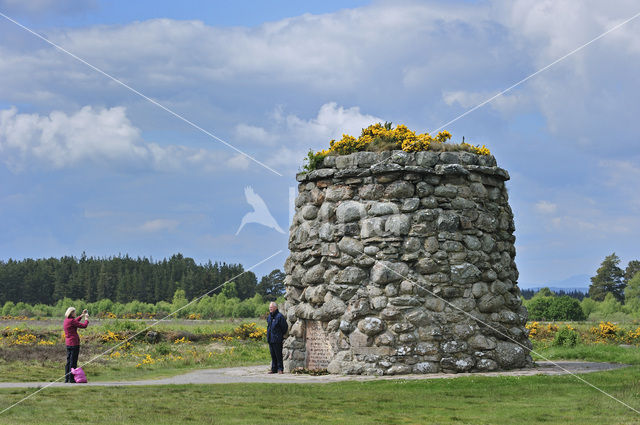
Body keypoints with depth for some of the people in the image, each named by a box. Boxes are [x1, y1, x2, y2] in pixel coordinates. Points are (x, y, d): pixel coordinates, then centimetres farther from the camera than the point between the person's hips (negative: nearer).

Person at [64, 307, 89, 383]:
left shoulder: (66, 320, 9)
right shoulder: (71, 321, -17)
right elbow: (84, 325, -15)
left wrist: (82, 315, 28)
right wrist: (86, 319, 2)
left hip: (68, 342, 9)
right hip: (74, 343, -9)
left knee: (69, 361, 14)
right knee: (73, 361, -4)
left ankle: (66, 378, 16)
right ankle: (71, 379, -2)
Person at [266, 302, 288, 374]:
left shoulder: (279, 316, -12)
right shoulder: (269, 316, 12)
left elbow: (285, 327, -9)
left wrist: (282, 335, 0)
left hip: (277, 340, -8)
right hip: (270, 339, 8)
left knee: (278, 355, -3)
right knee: (273, 355, 11)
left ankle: (280, 368, 3)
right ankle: (274, 369, 17)